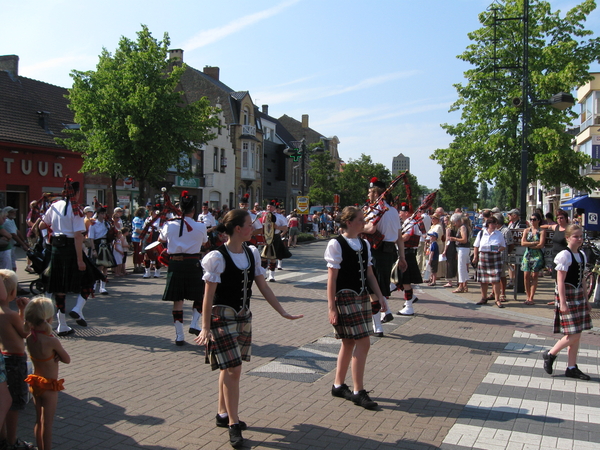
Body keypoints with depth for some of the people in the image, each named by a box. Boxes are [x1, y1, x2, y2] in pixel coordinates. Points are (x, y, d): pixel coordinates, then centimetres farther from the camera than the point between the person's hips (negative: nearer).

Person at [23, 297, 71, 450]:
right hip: (49, 386, -7)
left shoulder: (29, 338, -7)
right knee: (47, 423, 5)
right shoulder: (52, 341, -25)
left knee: (39, 421, 19)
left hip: (35, 384, 7)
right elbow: (67, 359, -13)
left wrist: (54, 355, -9)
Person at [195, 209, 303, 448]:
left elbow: (263, 287, 7)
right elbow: (208, 296, -14)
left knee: (229, 368, 15)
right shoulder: (219, 257, -16)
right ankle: (233, 423, 4)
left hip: (243, 316, 7)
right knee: (232, 369, -7)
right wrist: (205, 328, -17)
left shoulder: (251, 253, 3)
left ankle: (223, 414, 29)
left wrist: (283, 312, 4)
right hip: (223, 317, -6)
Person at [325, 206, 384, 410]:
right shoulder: (336, 244, -11)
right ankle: (358, 392, 1)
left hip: (362, 297, 8)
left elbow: (369, 273, 15)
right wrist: (331, 307, -15)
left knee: (350, 342, 14)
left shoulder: (364, 244, 10)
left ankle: (338, 385, 27)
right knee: (363, 342, -10)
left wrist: (379, 296, 8)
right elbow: (331, 278, -13)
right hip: (345, 297, -8)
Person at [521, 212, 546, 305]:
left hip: (537, 255, -3)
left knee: (534, 276, -3)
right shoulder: (526, 230, 10)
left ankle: (531, 298, 0)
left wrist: (529, 245, -6)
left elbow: (541, 245, -10)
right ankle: (528, 297, 7)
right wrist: (535, 243, -10)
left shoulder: (541, 231, 1)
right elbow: (523, 243, -2)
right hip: (527, 255, 3)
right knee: (526, 275, -2)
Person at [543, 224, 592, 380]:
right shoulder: (565, 255, -13)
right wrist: (563, 302, -20)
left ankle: (572, 368, 17)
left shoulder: (582, 255, 10)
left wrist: (586, 300, 18)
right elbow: (560, 281, -16)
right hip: (567, 295, -8)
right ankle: (550, 355, 12)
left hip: (579, 296, 8)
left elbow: (582, 279, 17)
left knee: (577, 334, 9)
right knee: (573, 334, -8)